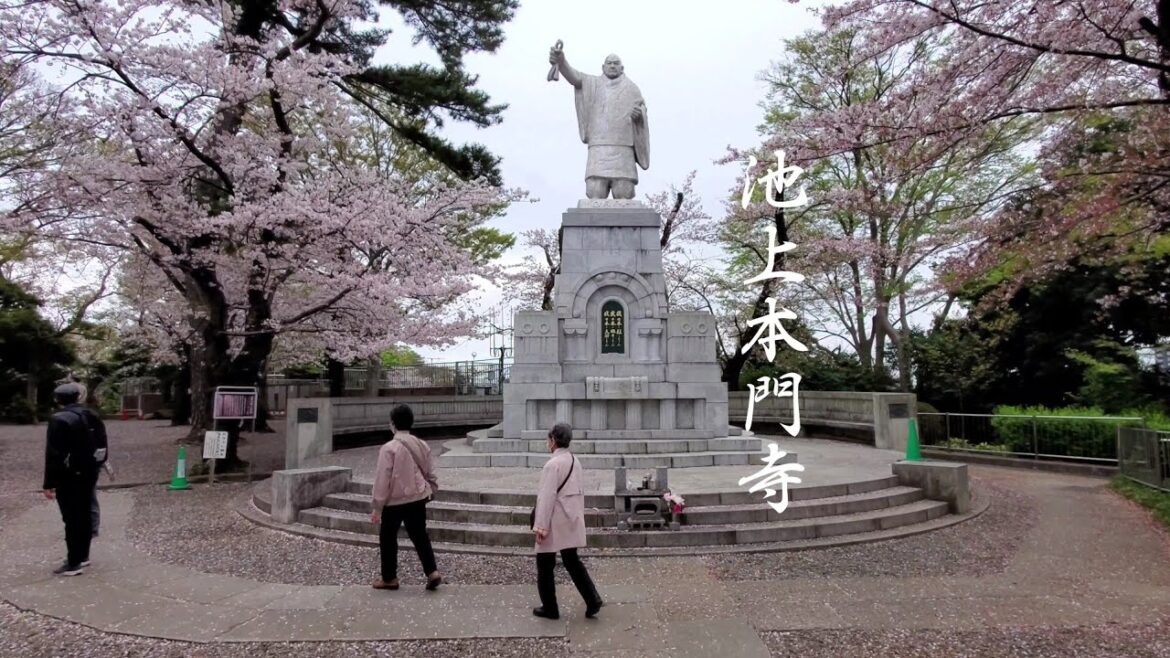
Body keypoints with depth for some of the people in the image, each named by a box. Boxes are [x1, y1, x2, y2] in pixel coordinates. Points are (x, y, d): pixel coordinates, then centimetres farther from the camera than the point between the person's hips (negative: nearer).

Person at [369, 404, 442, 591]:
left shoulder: (389, 448, -16)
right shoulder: (422, 446, 1)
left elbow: (382, 480, -14)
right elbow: (430, 474, 8)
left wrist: (377, 507, -7)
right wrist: (431, 491, 24)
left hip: (394, 501, -5)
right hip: (418, 499, 5)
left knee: (388, 538, 13)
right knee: (419, 536, 14)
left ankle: (389, 578, 22)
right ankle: (432, 572, 4)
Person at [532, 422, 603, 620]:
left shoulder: (553, 464, -19)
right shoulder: (575, 462, 5)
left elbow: (547, 496, -21)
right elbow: (579, 491, 12)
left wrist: (541, 526, -18)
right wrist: (580, 514, 22)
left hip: (555, 522, -8)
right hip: (571, 519, 8)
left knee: (545, 565, 9)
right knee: (572, 560, 18)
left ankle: (550, 609, 19)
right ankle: (593, 600, 10)